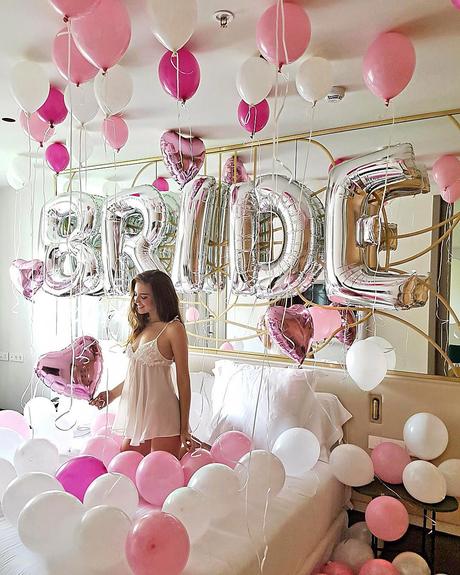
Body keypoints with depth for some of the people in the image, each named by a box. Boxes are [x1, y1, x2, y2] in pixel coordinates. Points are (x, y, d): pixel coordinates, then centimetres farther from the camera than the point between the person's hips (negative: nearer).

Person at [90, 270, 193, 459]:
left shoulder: (173, 328, -9)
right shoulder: (141, 327, 13)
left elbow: (183, 380, -9)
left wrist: (184, 429, -9)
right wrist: (112, 393, 11)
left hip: (161, 415, -7)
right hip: (135, 412, 7)